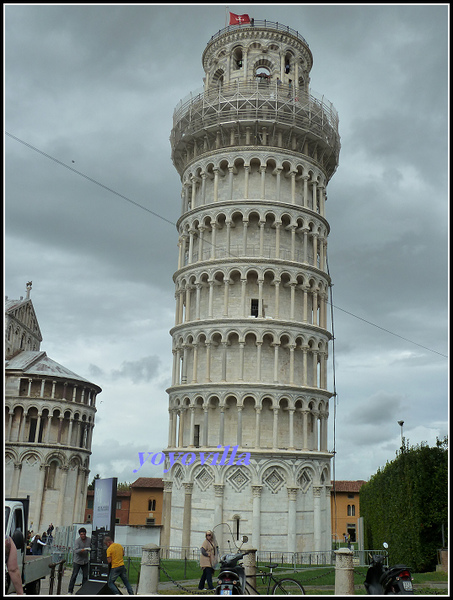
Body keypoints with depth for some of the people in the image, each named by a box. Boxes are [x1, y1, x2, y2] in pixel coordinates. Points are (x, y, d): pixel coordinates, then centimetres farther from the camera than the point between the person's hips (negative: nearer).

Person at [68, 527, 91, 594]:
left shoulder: (89, 540, -2)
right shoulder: (77, 540, -13)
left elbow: (92, 548, 8)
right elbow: (76, 550, -24)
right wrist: (84, 549, -36)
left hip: (85, 561, 4)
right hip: (77, 561, -3)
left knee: (85, 576, 5)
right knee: (74, 576, -2)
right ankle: (70, 591, 8)